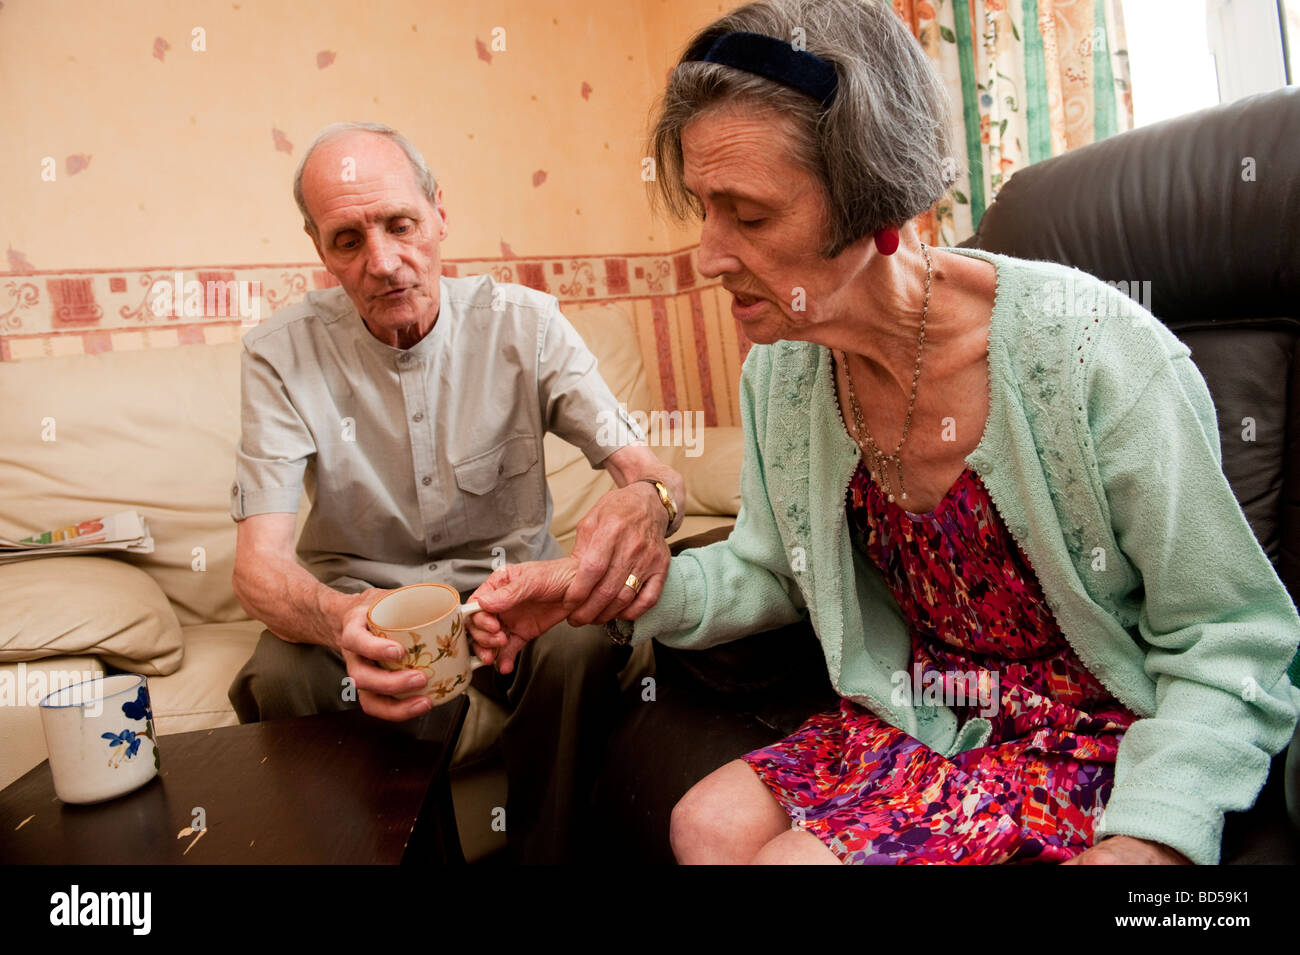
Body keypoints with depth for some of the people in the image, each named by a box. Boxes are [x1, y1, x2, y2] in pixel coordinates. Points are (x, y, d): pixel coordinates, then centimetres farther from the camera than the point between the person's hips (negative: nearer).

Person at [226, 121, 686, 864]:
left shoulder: (523, 323, -10)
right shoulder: (283, 353, -11)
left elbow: (650, 470, -15)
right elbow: (259, 560, -18)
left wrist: (646, 502, -43)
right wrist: (339, 620, -44)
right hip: (356, 593, 1)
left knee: (586, 653, -30)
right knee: (278, 681, -29)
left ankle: (547, 854, -4)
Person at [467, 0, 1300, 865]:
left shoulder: (1092, 349, -23)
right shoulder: (780, 371, -6)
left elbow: (1231, 640, -15)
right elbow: (772, 573, 5)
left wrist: (1146, 838, -29)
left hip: (1099, 731, -4)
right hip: (920, 719, 5)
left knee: (794, 853, -19)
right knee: (709, 824, -14)